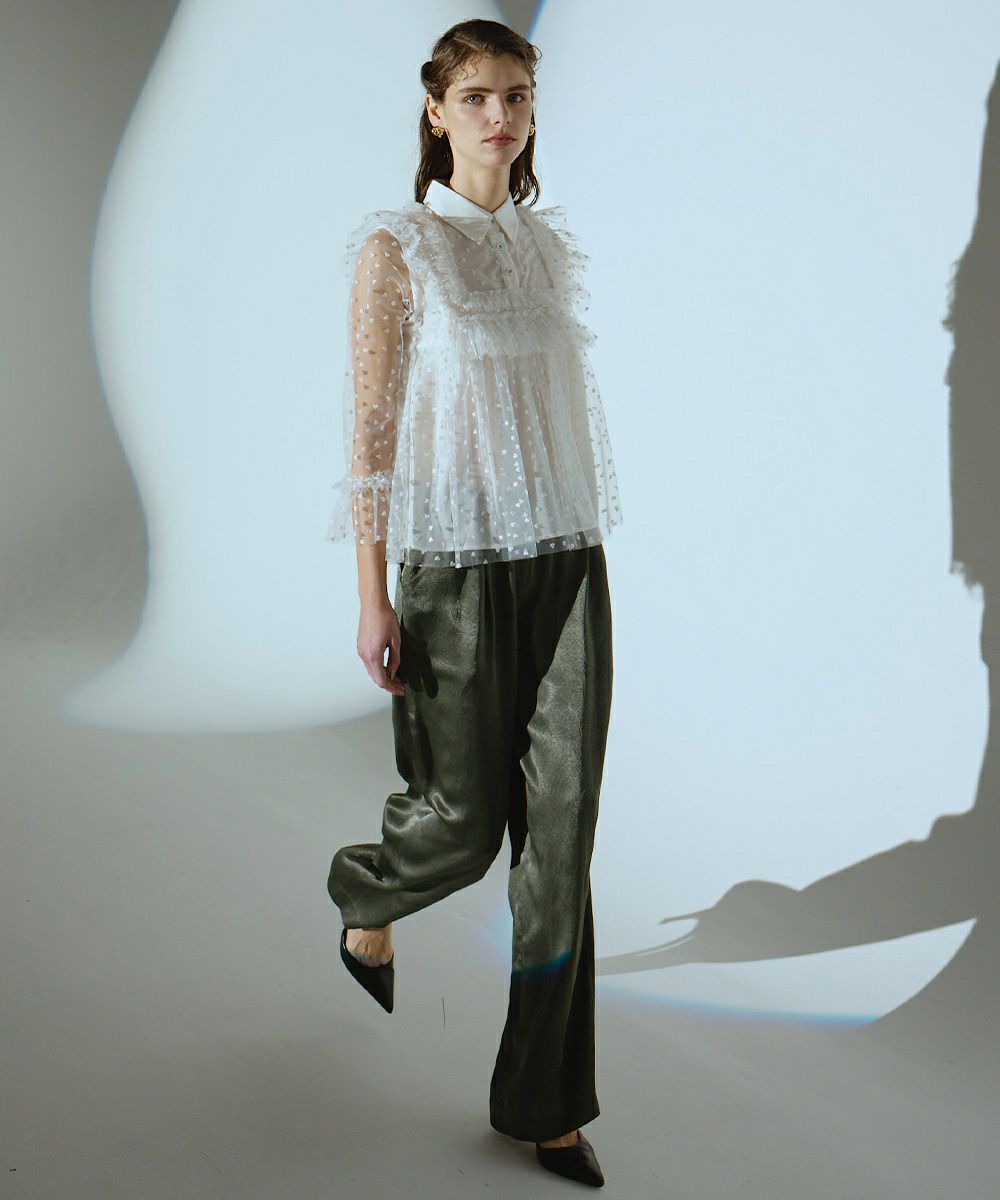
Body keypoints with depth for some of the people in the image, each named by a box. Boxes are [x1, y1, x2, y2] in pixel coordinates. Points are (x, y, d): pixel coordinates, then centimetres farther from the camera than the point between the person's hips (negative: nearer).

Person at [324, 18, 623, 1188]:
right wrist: (372, 598, -11)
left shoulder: (554, 242, 12)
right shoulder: (395, 247, -4)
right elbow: (369, 424, -7)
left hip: (569, 560, 5)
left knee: (561, 830, 3)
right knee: (465, 819, 4)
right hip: (459, 561, -4)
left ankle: (547, 1102, 17)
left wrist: (584, 548, 15)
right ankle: (365, 897, 43)